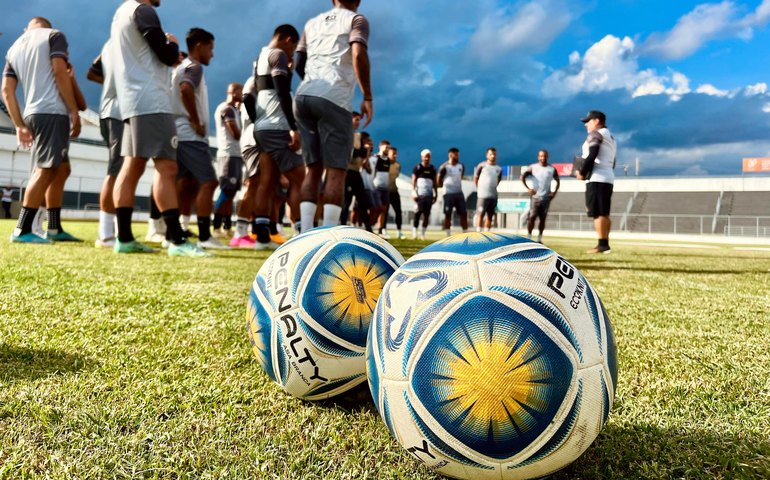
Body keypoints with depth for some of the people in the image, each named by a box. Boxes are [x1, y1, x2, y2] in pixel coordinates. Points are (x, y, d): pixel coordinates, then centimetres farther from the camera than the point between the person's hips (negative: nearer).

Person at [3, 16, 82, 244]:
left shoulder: (14, 47, 24)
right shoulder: (54, 35, 7)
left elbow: (6, 90, 14)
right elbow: (60, 72, -9)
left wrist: (20, 125, 14)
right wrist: (74, 112, -9)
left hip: (33, 114, 8)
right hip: (53, 112, -8)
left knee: (61, 169, 14)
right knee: (46, 170, -11)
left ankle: (54, 228, 13)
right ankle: (22, 230, -16)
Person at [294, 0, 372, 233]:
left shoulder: (312, 23, 27)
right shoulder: (356, 20, 10)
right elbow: (358, 55, -8)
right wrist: (368, 97, -6)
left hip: (303, 96, 6)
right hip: (333, 99, -5)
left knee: (313, 168, 9)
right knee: (336, 170, -4)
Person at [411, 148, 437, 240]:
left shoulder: (432, 169, 13)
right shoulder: (418, 167, 0)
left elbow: (434, 183, 18)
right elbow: (413, 181, -3)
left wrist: (436, 194, 12)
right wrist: (414, 192, -12)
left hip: (429, 195, 4)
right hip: (420, 194, -4)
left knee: (426, 215, 4)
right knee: (417, 213, -7)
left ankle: (423, 234, 10)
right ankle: (414, 232, -2)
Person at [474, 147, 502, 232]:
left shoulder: (499, 169, 9)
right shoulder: (482, 165, -3)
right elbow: (475, 178, 3)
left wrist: (493, 188, 12)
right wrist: (479, 189, 3)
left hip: (494, 195, 5)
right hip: (483, 195, -5)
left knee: (490, 216, 7)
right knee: (480, 215, -6)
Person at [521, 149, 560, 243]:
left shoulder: (552, 169, 6)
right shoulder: (533, 167, 1)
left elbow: (558, 181, 16)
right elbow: (522, 177, -1)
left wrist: (555, 191, 1)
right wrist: (528, 188, -11)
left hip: (546, 197, 2)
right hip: (535, 196, -2)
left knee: (543, 218, 4)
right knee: (532, 217, -8)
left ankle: (539, 238, 10)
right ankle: (529, 237, -2)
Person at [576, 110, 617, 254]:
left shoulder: (596, 134, -5)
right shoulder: (611, 138, 23)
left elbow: (591, 156, -17)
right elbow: (611, 163, 19)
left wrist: (582, 172, -7)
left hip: (597, 178, -10)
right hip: (608, 177, 10)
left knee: (597, 213, -11)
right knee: (604, 213, 10)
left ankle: (602, 244, -13)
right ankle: (605, 243, 10)